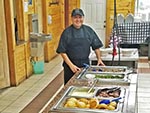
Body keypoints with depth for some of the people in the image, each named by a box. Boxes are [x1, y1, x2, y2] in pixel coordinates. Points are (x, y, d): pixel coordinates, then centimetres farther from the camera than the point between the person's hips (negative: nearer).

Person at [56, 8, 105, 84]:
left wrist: (99, 59, 4)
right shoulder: (67, 32, -4)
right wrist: (71, 65, -13)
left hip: (85, 65, 2)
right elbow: (62, 52, -6)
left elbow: (96, 46, 13)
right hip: (70, 66, -2)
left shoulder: (88, 31, 4)